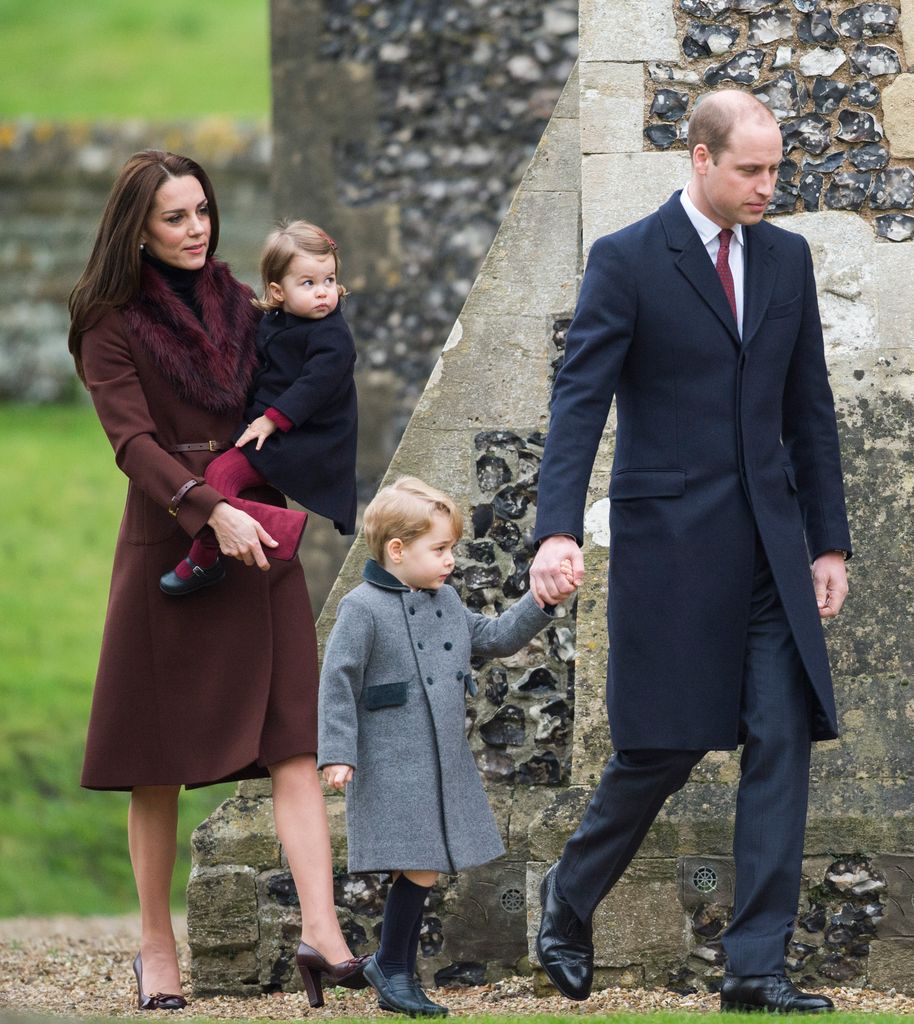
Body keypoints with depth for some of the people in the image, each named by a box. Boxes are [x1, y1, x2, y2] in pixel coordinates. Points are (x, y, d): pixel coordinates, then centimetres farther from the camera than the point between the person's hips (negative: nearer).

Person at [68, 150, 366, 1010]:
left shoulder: (236, 304, 13)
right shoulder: (113, 324, -2)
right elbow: (134, 441, -12)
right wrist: (213, 511, -24)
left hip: (257, 534, 4)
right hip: (166, 542, -4)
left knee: (294, 736, -9)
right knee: (158, 759, 1)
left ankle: (321, 929, -18)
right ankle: (156, 945, 11)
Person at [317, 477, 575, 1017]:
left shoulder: (445, 600, 12)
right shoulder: (363, 608, -10)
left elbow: (496, 638, 22)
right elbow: (339, 684, -12)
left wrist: (539, 605, 8)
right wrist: (338, 753, -17)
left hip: (446, 764, 7)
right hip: (393, 767, -7)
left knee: (424, 872, 9)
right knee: (419, 871, -10)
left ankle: (393, 966, 21)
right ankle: (394, 971, 5)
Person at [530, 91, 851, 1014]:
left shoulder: (786, 258, 10)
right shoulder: (626, 261, -6)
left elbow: (809, 409, 14)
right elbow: (579, 402, -12)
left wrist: (828, 542, 11)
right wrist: (558, 532, -24)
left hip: (770, 546, 5)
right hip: (669, 541, -5)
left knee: (782, 740, -5)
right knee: (664, 747, -1)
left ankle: (756, 966, -3)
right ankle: (569, 899, 26)